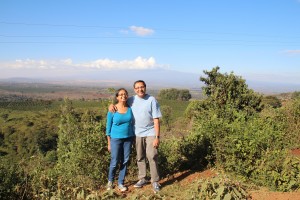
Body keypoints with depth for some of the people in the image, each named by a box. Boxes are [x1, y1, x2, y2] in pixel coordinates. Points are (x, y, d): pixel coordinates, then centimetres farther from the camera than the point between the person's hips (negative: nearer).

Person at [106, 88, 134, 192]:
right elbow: (108, 126, -2)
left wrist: (133, 139, 7)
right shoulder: (112, 110, -8)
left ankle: (120, 183, 21)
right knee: (115, 162, 2)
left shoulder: (130, 108, 0)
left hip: (128, 138, 3)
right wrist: (109, 143, -1)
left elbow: (132, 123, 9)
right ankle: (110, 181, 27)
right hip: (116, 139, -3)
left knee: (125, 161, 7)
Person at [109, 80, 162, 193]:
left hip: (150, 133, -4)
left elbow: (156, 120, -10)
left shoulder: (152, 100, -9)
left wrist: (157, 137, -14)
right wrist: (112, 105, -6)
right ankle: (142, 179, 26)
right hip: (137, 134, 4)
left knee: (152, 157, -6)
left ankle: (155, 182, 6)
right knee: (140, 158, 12)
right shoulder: (131, 100, 3)